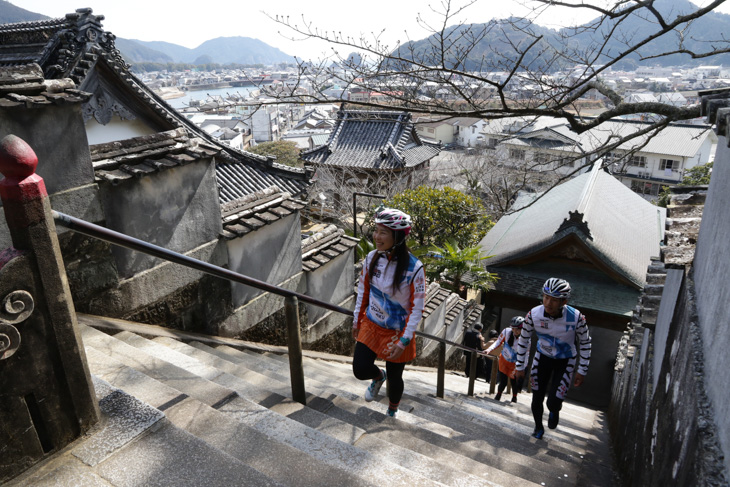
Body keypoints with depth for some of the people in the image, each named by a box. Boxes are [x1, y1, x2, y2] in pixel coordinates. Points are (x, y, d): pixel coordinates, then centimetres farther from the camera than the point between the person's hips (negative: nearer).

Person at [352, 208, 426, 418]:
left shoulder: (414, 268, -24)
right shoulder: (371, 258, -9)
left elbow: (417, 308, -18)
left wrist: (404, 341, -20)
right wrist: (357, 320, 11)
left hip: (397, 332, -3)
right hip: (371, 324, 4)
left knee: (394, 377, 13)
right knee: (360, 369, -6)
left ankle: (392, 412, 46)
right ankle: (378, 376, 33)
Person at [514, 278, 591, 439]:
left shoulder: (576, 317, -29)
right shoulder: (534, 314, -25)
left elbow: (585, 343, -10)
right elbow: (523, 340, -8)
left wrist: (582, 371, -6)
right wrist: (520, 367, -2)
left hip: (565, 361, -1)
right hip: (543, 356, 2)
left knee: (553, 403, -9)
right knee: (537, 398, 6)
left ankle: (554, 412, 31)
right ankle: (538, 428, 36)